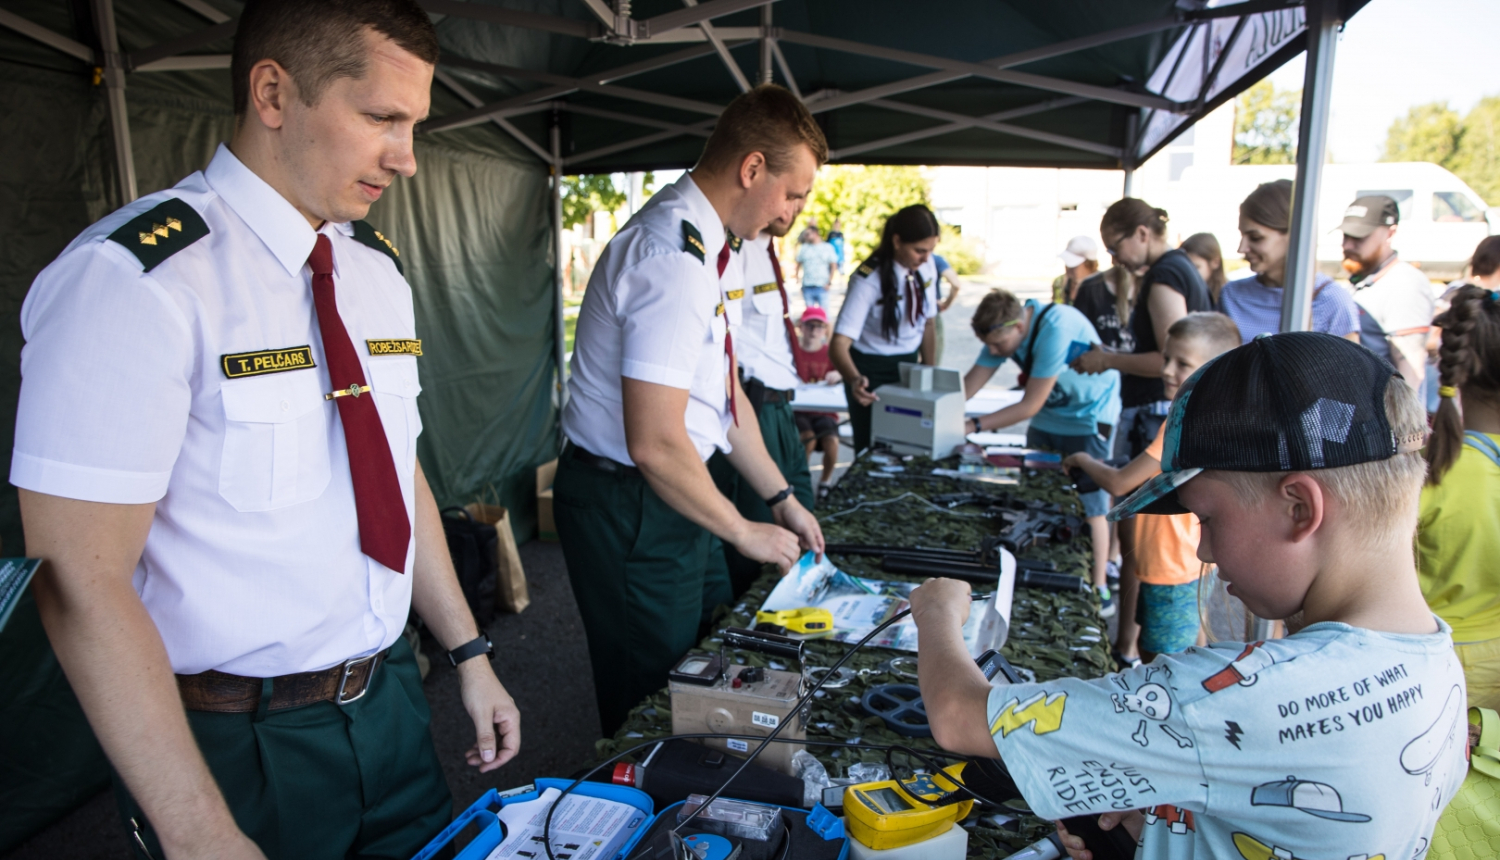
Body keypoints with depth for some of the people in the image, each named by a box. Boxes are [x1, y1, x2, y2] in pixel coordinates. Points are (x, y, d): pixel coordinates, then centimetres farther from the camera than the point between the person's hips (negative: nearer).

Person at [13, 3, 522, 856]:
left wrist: (470, 655, 9)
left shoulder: (380, 268, 4)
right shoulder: (134, 276, -19)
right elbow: (81, 585, -20)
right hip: (234, 746, -6)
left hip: (390, 699, 7)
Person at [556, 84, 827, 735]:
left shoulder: (709, 245, 6)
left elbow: (726, 391, 13)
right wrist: (746, 533, -14)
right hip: (626, 507, -10)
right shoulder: (673, 259, -26)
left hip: (669, 494, 10)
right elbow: (656, 444, -28)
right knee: (654, 701, 8)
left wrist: (782, 499, 13)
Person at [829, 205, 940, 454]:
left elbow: (928, 324, 7)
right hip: (871, 371, -5)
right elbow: (839, 344, -31)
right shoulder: (869, 280, -24)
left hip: (909, 367, 5)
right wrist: (854, 380, -49)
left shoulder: (927, 267, -7)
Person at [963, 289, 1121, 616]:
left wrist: (973, 426, -31)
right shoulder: (1006, 327, -10)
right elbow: (968, 385, -11)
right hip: (1047, 418, 7)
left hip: (1088, 419, -7)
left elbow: (1030, 405, -30)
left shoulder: (1056, 328, -33)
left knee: (1089, 506, -2)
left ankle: (1098, 589, 11)